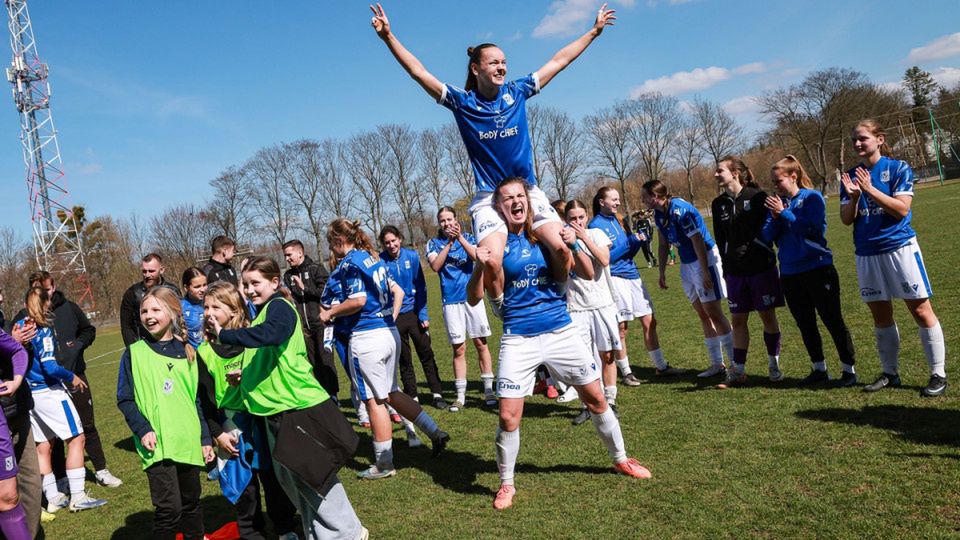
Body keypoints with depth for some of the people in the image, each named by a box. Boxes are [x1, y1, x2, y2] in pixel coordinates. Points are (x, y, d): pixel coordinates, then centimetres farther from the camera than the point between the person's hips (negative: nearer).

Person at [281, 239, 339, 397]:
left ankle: (332, 394, 3)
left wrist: (304, 288, -11)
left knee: (325, 359, -4)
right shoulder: (288, 275, 13)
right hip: (303, 326, 5)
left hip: (320, 322, -5)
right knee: (314, 362, 8)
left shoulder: (316, 269, -1)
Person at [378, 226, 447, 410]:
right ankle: (412, 397, 22)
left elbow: (421, 287, -1)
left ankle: (437, 394, 16)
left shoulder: (412, 256, -5)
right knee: (404, 360, 10)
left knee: (427, 354, 6)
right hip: (394, 317, -1)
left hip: (414, 312, 1)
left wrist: (423, 314, -4)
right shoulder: (380, 261, -10)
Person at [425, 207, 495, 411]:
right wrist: (449, 242, -13)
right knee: (459, 348, 2)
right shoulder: (434, 243, 7)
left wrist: (460, 238, -19)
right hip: (451, 301, 0)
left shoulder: (468, 238, 7)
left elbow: (477, 257, -12)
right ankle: (460, 396, 11)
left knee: (481, 343, 1)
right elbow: (435, 266, -10)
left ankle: (488, 389, 11)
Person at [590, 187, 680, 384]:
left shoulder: (615, 220, 13)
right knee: (621, 329, 1)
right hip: (615, 278, -7)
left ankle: (661, 366, 18)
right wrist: (630, 242, -16)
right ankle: (626, 373, 14)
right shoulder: (596, 225, -9)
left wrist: (637, 240, -5)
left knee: (649, 322, 9)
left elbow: (627, 251, 15)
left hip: (632, 274, 7)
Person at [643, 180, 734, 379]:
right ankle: (717, 364, 17)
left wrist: (705, 273, -22)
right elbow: (663, 244, 15)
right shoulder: (659, 214, 4)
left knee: (713, 312, -8)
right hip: (687, 264, 9)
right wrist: (662, 272, 15)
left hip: (704, 260, -9)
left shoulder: (680, 210, -22)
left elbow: (698, 242, -22)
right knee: (702, 314, 10)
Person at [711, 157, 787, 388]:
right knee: (737, 320, 5)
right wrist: (727, 266, 7)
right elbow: (720, 239, 10)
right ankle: (738, 370, 10)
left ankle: (774, 364, 19)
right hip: (735, 271, 4)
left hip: (761, 267, -3)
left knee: (768, 316, 4)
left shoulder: (757, 197, -6)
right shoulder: (718, 204, 6)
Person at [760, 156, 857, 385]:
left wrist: (783, 213, -16)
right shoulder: (776, 202, 8)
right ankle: (819, 369, 26)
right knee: (805, 324, 13)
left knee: (833, 321, 1)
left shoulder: (812, 197, -5)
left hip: (817, 269, -5)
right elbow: (766, 237, 1)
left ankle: (849, 369, 11)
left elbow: (810, 228, -17)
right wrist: (775, 218, -15)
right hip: (790, 273, 6)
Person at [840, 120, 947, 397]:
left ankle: (938, 374, 7)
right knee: (880, 316, 12)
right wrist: (853, 196, -14)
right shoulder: (851, 176, 8)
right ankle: (890, 373, 23)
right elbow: (847, 220, 4)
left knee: (921, 310, -2)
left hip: (900, 247, -5)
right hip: (866, 254, 5)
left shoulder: (898, 168, -4)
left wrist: (870, 189, -22)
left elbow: (902, 208, -15)